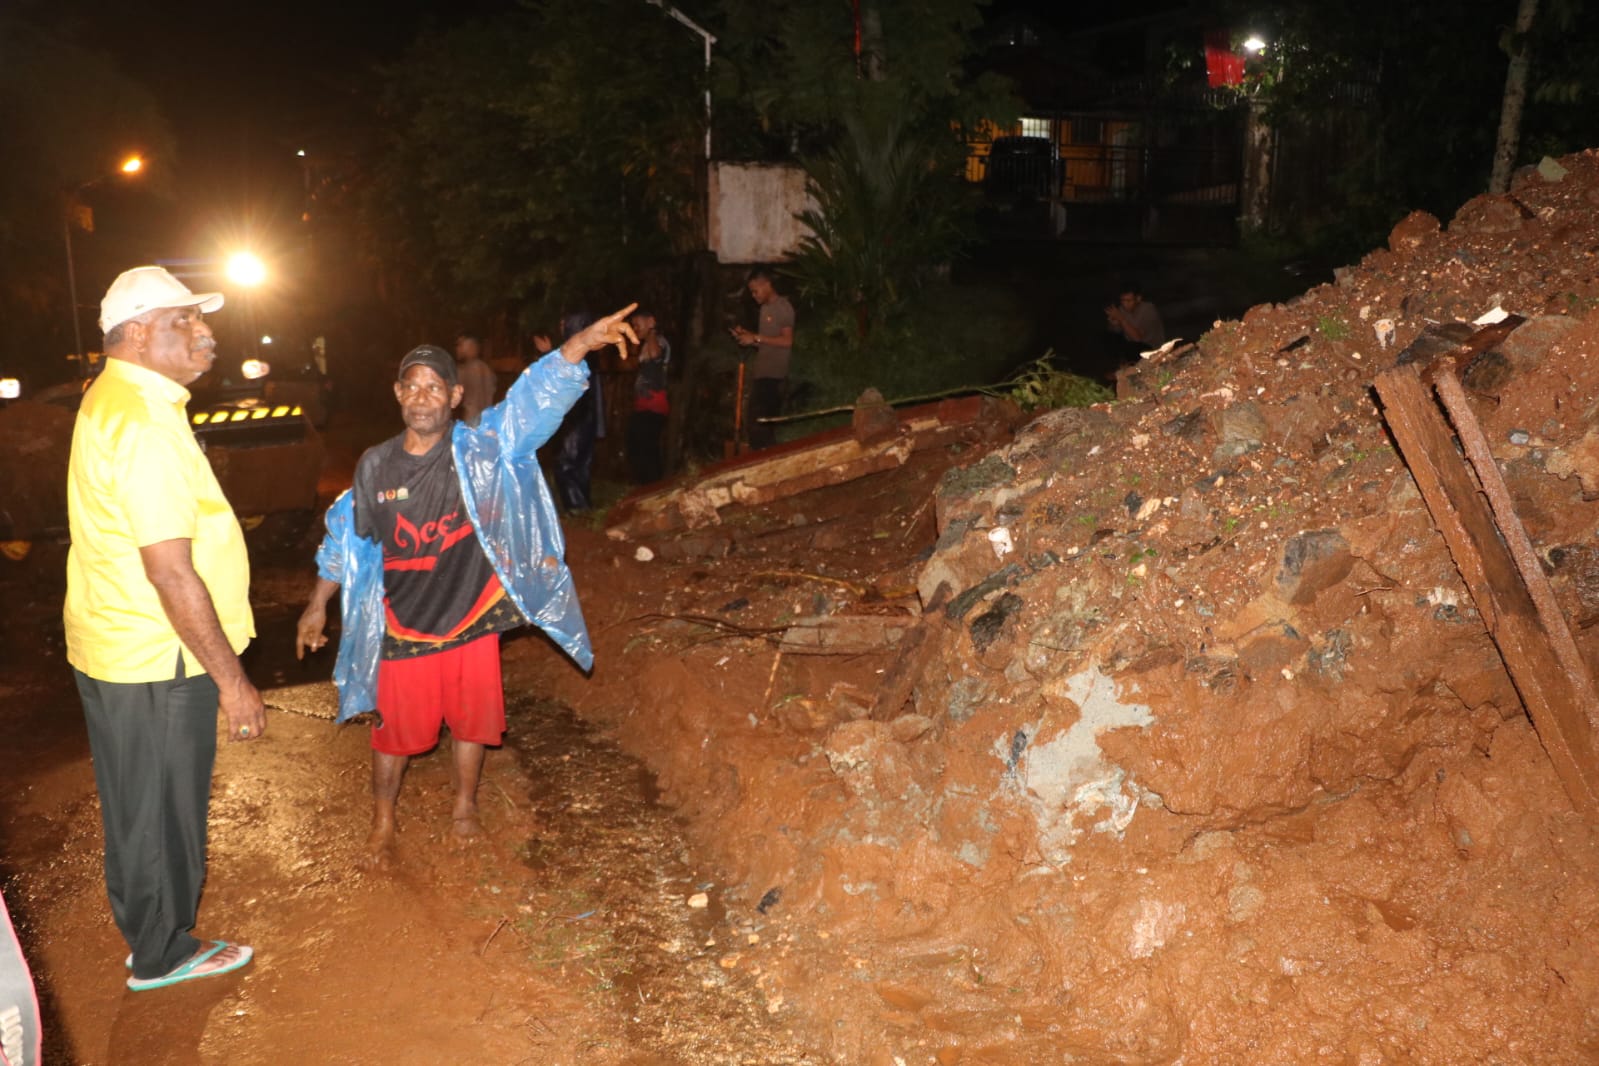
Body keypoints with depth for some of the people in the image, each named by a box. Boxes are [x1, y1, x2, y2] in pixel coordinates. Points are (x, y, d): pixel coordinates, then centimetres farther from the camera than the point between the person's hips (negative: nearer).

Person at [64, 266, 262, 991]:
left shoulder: (111, 400, 7)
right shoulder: (146, 424, -25)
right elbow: (171, 573, -26)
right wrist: (232, 679, -21)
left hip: (109, 650, 10)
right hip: (157, 664, -10)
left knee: (138, 807, 23)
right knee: (162, 813, 8)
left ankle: (147, 930, 41)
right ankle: (163, 955, 27)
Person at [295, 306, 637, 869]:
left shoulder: (481, 448, -10)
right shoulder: (376, 466, -4)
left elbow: (536, 395, -23)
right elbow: (346, 537, 8)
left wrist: (582, 343, -37)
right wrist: (317, 605, 13)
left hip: (472, 619, -1)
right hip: (402, 628, 1)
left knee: (471, 722, 14)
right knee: (396, 729, 12)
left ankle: (464, 809, 38)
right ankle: (383, 827, 33)